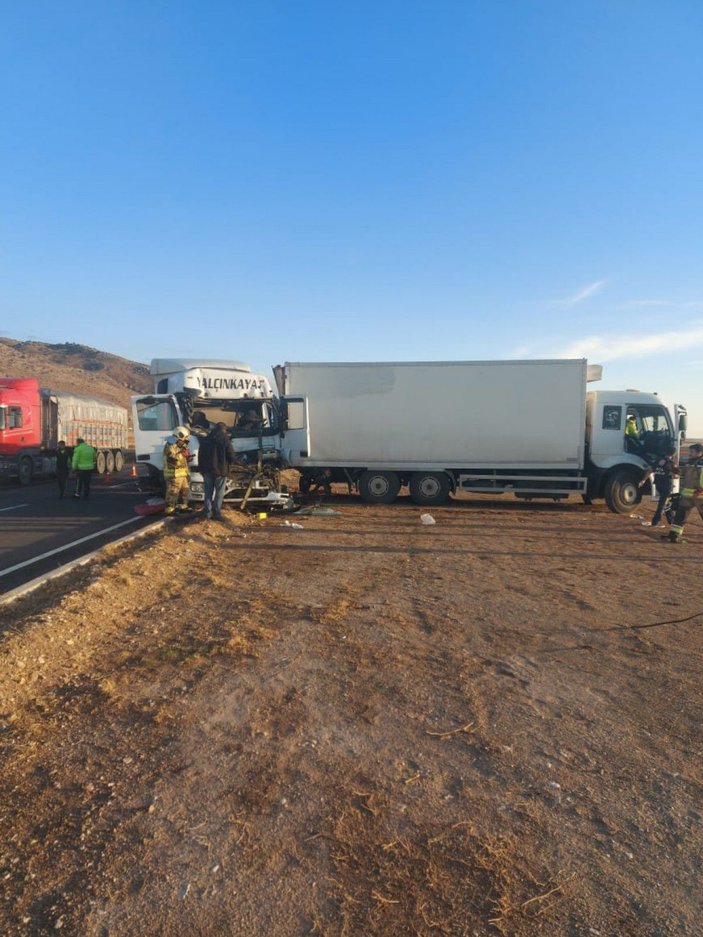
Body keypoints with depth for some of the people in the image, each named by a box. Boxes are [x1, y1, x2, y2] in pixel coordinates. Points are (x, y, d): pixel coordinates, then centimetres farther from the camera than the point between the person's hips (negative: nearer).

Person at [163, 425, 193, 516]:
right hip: (174, 475, -9)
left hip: (184, 474, 9)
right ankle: (169, 509, -1)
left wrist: (188, 457, 2)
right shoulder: (170, 446, -16)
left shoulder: (182, 445, 14)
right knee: (172, 493, -7)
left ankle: (182, 506, 29)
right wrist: (182, 454, -26)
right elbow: (172, 460, -26)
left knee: (184, 491, 17)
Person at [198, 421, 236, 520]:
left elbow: (200, 456, 10)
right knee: (219, 493, 3)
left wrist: (202, 468, 18)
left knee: (208, 492, 12)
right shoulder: (225, 440, -8)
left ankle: (207, 513, 12)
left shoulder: (205, 440, 7)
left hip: (207, 471, 4)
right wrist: (233, 460, 13)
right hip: (220, 471, -4)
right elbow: (232, 457, -9)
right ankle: (217, 513, 3)